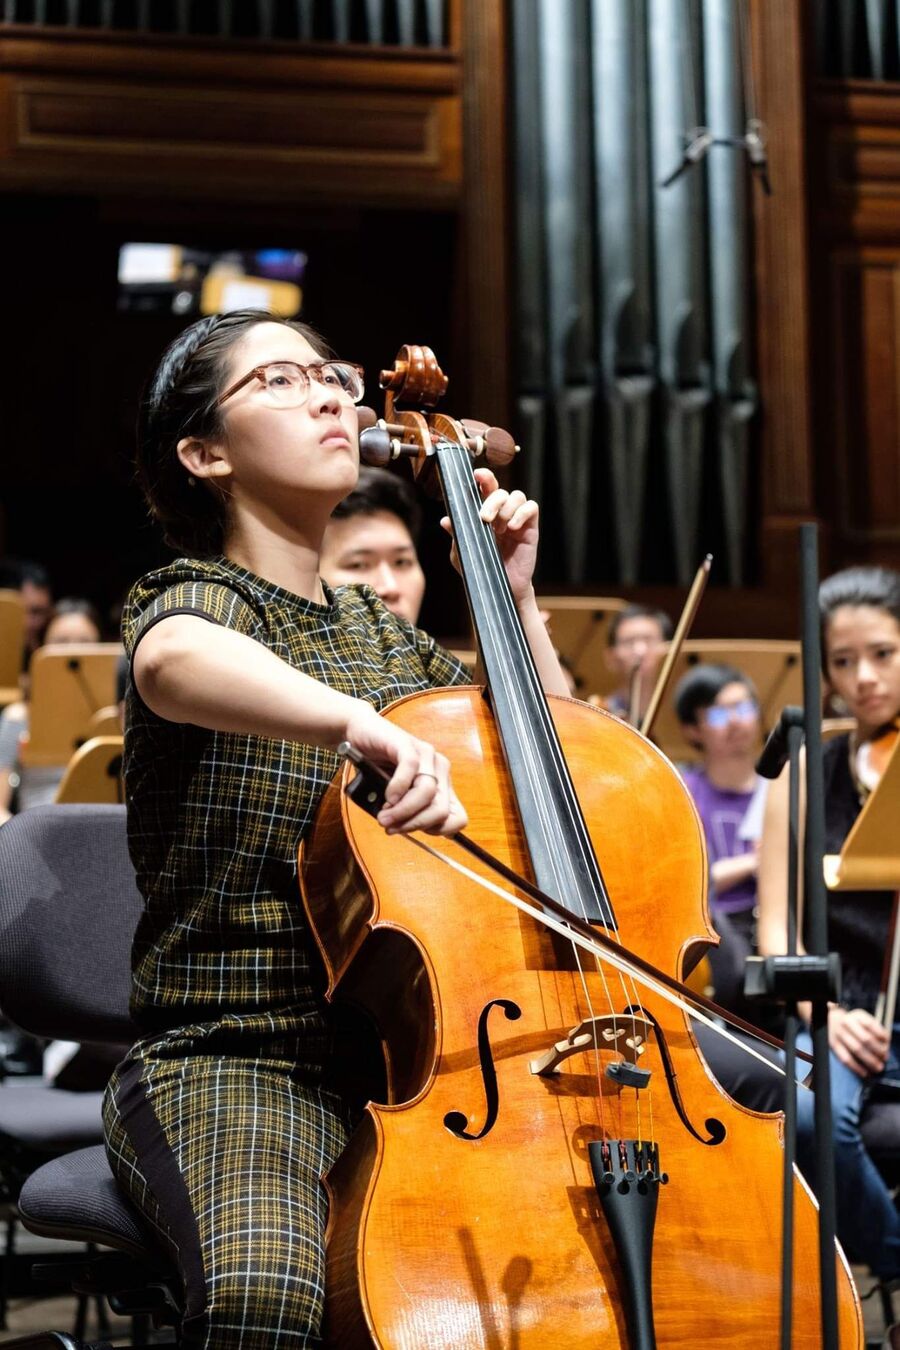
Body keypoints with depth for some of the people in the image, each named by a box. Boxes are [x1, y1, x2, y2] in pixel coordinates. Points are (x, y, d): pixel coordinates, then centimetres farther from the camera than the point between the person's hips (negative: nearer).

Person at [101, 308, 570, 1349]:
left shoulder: (385, 640, 19)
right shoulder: (193, 599, -4)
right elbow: (177, 660, -31)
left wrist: (516, 598, 14)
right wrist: (371, 728, -49)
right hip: (232, 1063, -6)